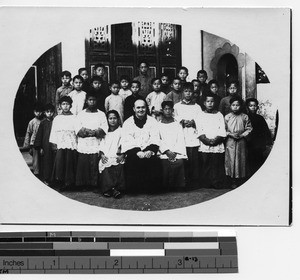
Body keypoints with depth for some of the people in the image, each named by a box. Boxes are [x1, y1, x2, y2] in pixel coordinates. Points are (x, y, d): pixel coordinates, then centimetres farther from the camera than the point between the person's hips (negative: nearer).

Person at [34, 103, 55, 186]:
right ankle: (44, 179, 10)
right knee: (45, 163, 2)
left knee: (53, 162, 1)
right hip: (45, 147, -1)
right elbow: (39, 135, 3)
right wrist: (40, 147, -2)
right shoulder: (43, 123, 2)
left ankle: (51, 179, 11)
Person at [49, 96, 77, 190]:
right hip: (60, 145, 1)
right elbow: (53, 133, 11)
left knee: (70, 165, -3)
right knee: (59, 164, -6)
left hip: (72, 146, -1)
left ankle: (68, 184, 4)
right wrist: (53, 144, 2)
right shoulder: (57, 118, 12)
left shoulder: (74, 118, 7)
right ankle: (60, 184, 2)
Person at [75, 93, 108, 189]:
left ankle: (94, 185, 0)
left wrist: (94, 132, -15)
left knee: (95, 166, -6)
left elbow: (104, 129, 2)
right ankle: (82, 186, 4)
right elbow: (78, 129, 2)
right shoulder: (81, 114, 14)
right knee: (83, 166, -2)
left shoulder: (101, 114, 13)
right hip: (83, 146, 1)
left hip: (96, 146, -1)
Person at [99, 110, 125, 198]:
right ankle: (114, 189, -27)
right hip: (106, 157, 2)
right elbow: (101, 145, 15)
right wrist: (102, 155, -3)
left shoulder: (121, 131, 14)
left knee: (118, 167, -31)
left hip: (117, 157, -2)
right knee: (106, 168, -28)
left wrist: (122, 155, -11)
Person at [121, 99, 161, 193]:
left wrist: (150, 151, -17)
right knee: (132, 161, -32)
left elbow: (155, 139, 3)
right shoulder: (127, 123, 10)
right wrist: (138, 152, -19)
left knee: (155, 160, -29)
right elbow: (127, 141, -2)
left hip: (149, 152, 1)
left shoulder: (152, 121, 14)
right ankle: (133, 189, -17)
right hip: (134, 152, -1)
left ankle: (152, 188, -13)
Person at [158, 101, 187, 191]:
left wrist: (175, 152, -8)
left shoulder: (177, 124, 18)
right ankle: (166, 189, -11)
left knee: (179, 162, -21)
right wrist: (167, 151, -10)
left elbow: (181, 140, 8)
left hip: (177, 155, 1)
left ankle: (179, 189, -13)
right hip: (164, 155, -1)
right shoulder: (158, 125, 15)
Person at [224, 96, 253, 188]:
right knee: (231, 161, 1)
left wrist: (242, 135, -11)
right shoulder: (227, 117, 2)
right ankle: (234, 181, 10)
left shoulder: (245, 117, 1)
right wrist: (230, 134, -11)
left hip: (241, 142, 0)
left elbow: (249, 129, 2)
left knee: (241, 161, 3)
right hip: (230, 142, 0)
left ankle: (241, 180, 13)